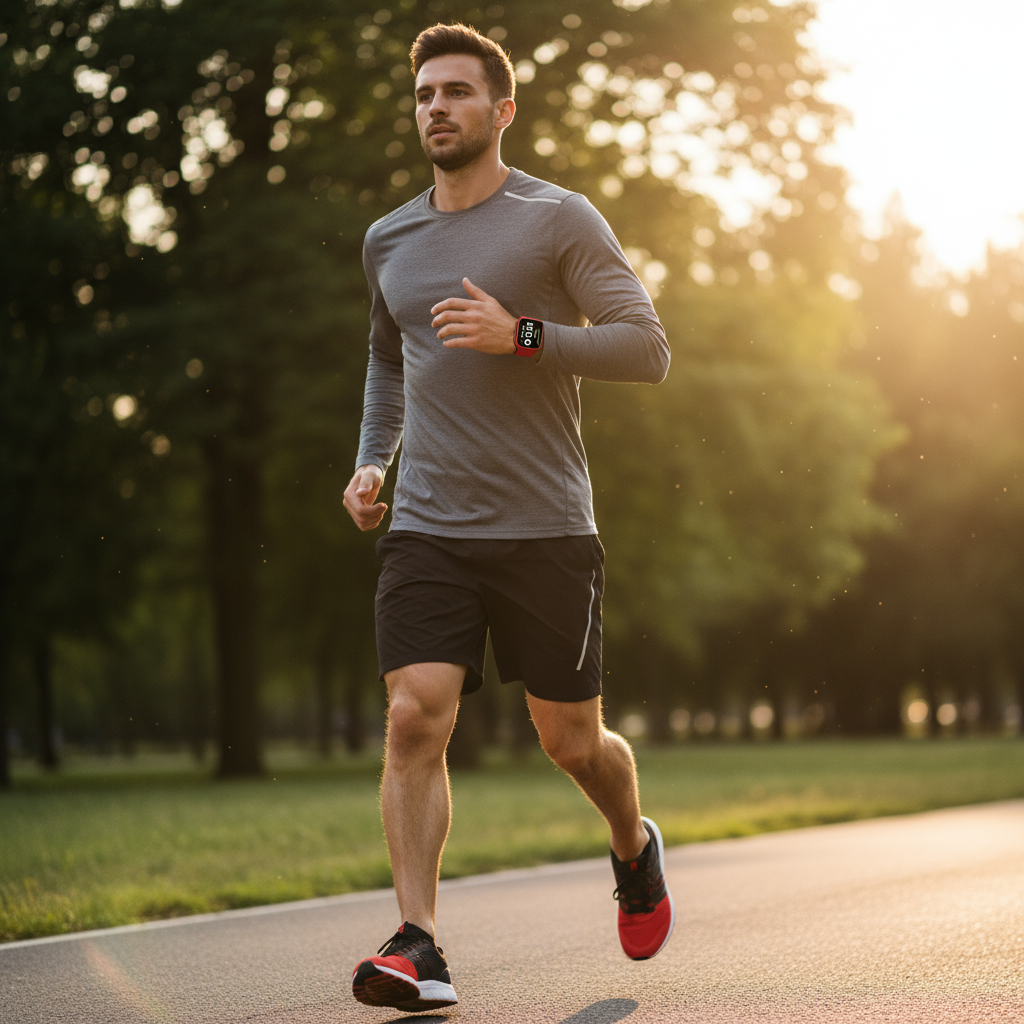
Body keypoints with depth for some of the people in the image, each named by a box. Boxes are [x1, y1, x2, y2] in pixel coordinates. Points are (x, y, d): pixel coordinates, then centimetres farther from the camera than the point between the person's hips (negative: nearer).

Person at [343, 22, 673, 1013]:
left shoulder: (559, 219, -1)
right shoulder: (388, 241, 13)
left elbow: (646, 348, -6)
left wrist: (521, 335, -18)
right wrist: (369, 464, 14)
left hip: (544, 526, -3)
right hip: (426, 528, 3)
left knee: (570, 739, 6)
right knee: (414, 718, -15)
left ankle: (635, 848, 38)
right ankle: (418, 947, -14)